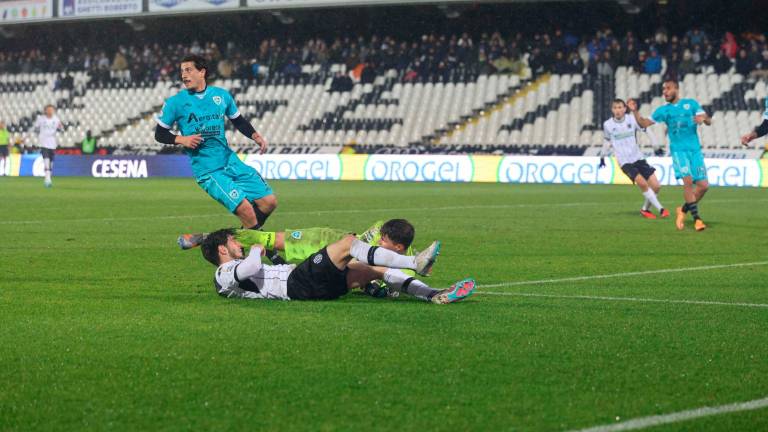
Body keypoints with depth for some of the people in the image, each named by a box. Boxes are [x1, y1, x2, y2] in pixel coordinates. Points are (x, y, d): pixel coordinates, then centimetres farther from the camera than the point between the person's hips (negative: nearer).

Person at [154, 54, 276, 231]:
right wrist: (182, 139, -15)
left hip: (231, 161, 5)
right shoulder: (175, 102, -3)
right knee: (245, 209, -21)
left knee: (269, 201, -2)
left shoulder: (221, 95, 6)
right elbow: (160, 134, 3)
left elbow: (238, 121, 21)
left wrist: (255, 136, 4)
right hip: (207, 170, -5)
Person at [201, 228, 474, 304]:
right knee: (348, 242, -20)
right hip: (298, 285, -10)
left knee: (376, 269, -1)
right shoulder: (225, 274, 4)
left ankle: (434, 295, -12)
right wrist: (256, 249, 3)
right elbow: (250, 268, -17)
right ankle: (414, 263, -28)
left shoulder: (240, 271, 34)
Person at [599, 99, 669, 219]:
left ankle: (645, 209, 19)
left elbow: (646, 130, 1)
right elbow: (606, 141, 16)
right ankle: (660, 209, -15)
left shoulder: (632, 120, -4)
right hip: (624, 162, -2)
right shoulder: (608, 125, -1)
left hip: (638, 158, 2)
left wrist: (655, 145, -10)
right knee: (642, 182, -25)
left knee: (656, 186, -4)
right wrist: (602, 157, 25)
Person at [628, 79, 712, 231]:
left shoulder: (691, 104, 9)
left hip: (695, 150, 2)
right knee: (688, 180, -21)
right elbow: (644, 123, 9)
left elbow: (709, 121, 4)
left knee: (703, 185, -4)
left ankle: (683, 210, 18)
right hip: (678, 150, -2)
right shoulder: (663, 110, 10)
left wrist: (703, 118, -19)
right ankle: (696, 218, -17)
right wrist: (635, 111, -7)